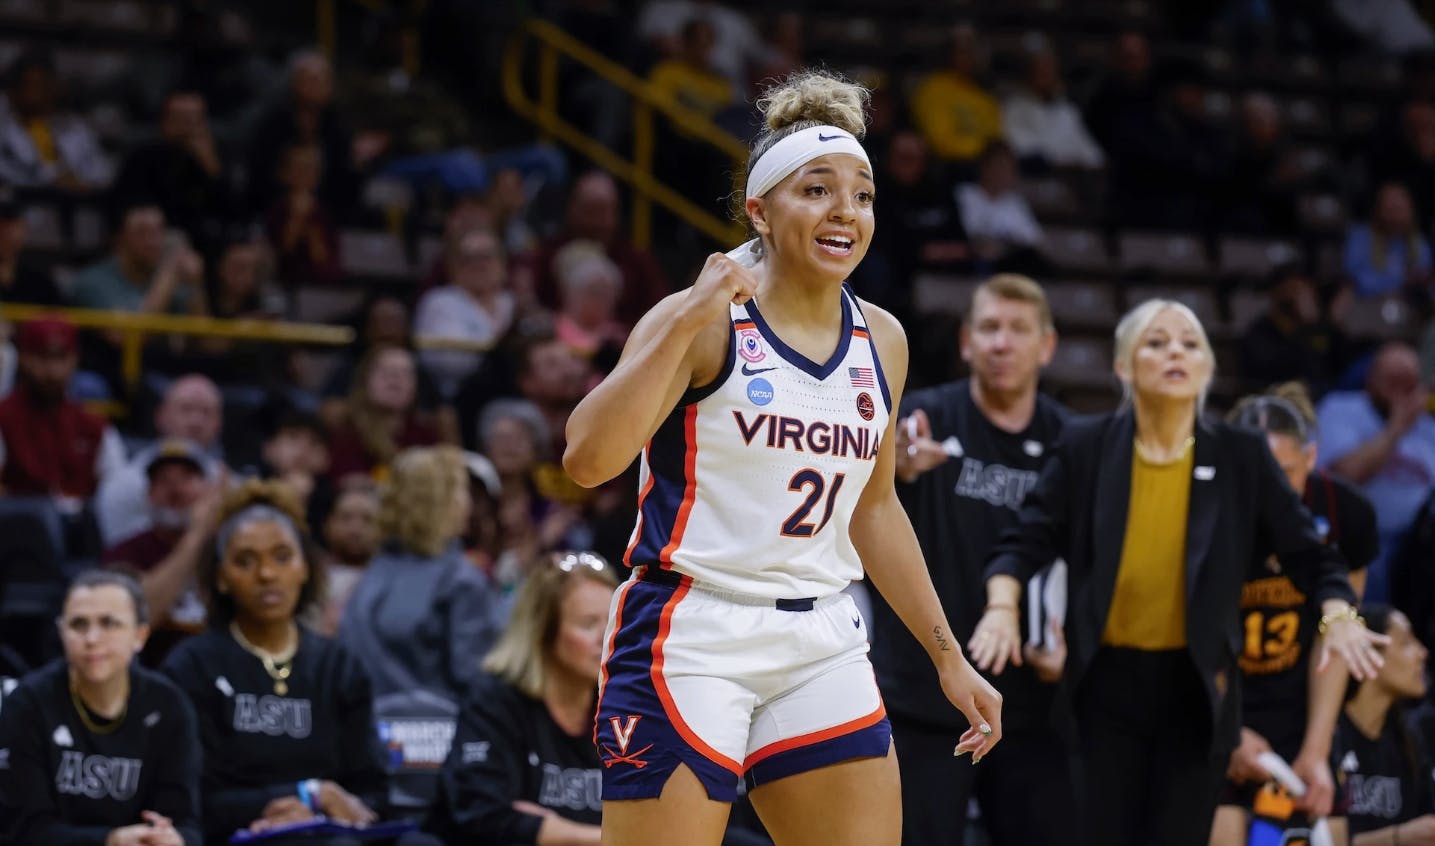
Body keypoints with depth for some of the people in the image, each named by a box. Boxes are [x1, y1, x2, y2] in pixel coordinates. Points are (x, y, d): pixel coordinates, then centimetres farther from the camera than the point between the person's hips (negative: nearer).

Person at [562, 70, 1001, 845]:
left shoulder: (881, 342, 11)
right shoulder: (703, 322, -8)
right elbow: (587, 458, -22)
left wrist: (947, 657, 23)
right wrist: (687, 324, -27)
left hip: (822, 650, 6)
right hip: (689, 640, -6)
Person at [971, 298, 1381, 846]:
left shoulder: (1241, 457, 0)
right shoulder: (1084, 448, -1)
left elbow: (1306, 552, 1)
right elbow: (1027, 540, -2)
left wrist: (1338, 618, -18)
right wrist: (1002, 608, -21)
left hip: (1196, 687, 0)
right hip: (1108, 682, 0)